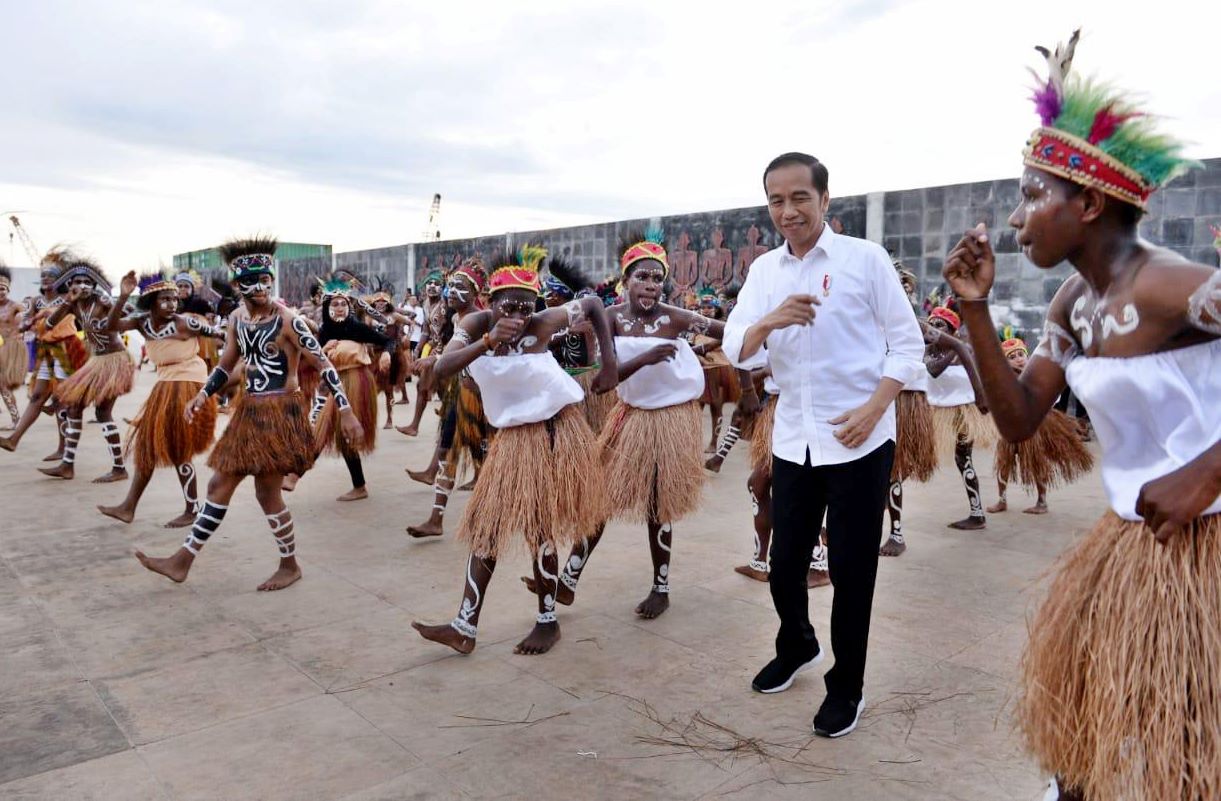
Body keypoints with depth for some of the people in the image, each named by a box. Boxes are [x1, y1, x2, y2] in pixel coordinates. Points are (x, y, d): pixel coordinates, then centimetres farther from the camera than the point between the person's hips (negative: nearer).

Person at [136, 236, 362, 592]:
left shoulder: (288, 319, -14)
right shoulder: (236, 319, 6)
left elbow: (323, 365, -15)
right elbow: (226, 365, 19)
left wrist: (346, 411, -19)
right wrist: (203, 395, 2)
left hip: (281, 411, -7)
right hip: (248, 409, 7)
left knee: (267, 492, -1)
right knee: (219, 484, 12)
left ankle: (290, 566, 18)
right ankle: (183, 561, 22)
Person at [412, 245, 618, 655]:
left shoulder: (542, 324, -17)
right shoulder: (476, 323, -9)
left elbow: (593, 303, -3)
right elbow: (441, 370, -24)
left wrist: (610, 363, -8)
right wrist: (489, 341, -36)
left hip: (554, 431, -5)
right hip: (511, 435, 5)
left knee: (539, 528, 1)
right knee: (486, 524, 6)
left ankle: (548, 622, 20)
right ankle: (465, 628, 14)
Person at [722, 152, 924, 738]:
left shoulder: (865, 258, -5)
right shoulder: (763, 270, 6)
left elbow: (908, 342, -4)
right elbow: (736, 352, -1)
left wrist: (874, 409, -17)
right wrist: (770, 320, -22)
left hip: (858, 440, -4)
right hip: (793, 440, 4)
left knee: (851, 568, 6)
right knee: (784, 563, 14)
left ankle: (847, 686, 25)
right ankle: (796, 646, 42)